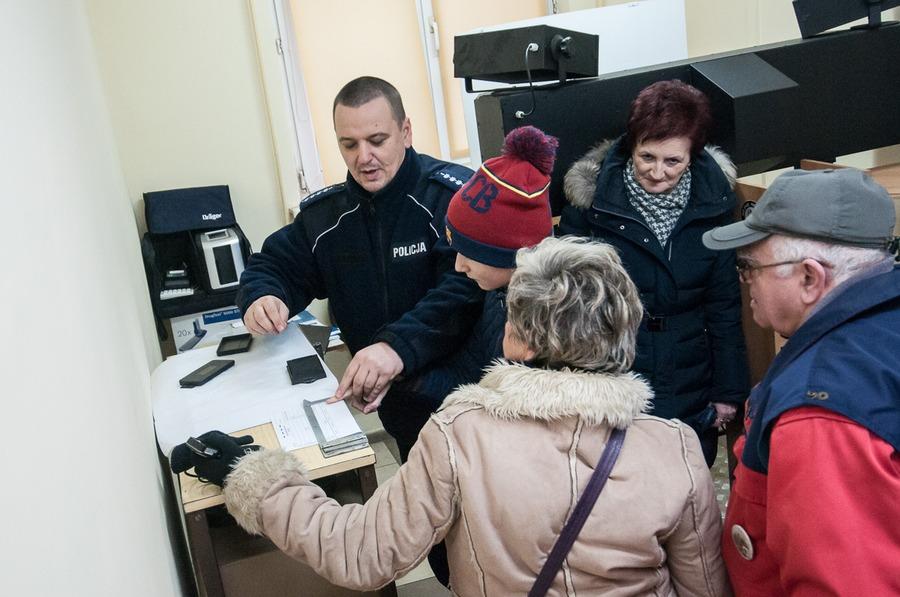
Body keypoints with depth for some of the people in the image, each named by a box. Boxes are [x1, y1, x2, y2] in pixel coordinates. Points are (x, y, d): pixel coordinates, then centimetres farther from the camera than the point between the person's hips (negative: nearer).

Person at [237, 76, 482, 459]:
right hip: (399, 405, 5)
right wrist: (262, 298, -13)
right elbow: (274, 265, 12)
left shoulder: (456, 195, -17)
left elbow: (467, 287, -28)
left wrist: (399, 346, -41)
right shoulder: (324, 213, 3)